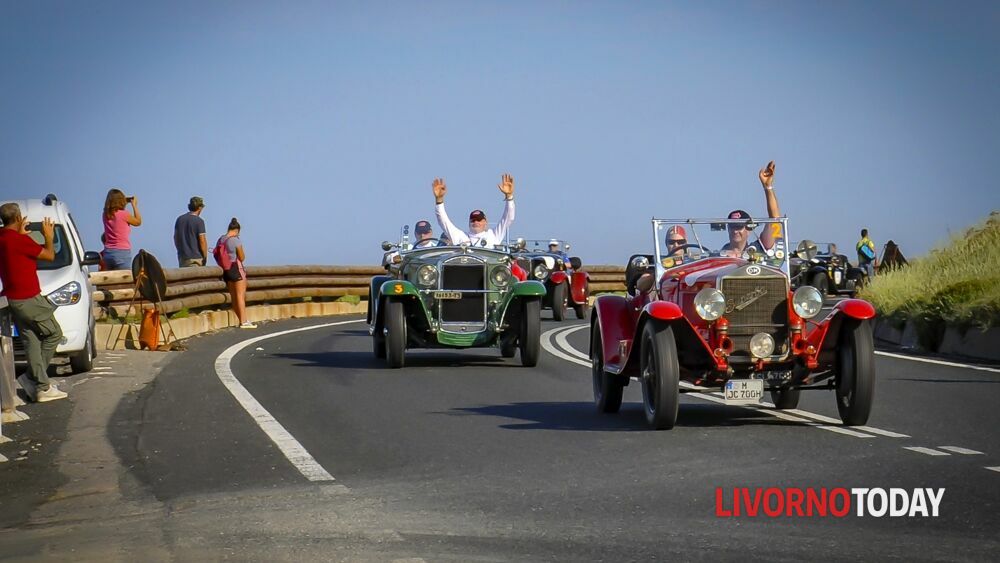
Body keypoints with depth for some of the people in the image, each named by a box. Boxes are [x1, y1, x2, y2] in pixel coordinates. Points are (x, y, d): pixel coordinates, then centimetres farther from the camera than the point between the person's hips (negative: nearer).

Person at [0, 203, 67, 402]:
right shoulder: (20, 240, -19)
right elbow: (49, 255, -9)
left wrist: (21, 234, 27)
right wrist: (49, 236, 7)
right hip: (29, 299, -8)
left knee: (32, 341, 9)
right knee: (54, 334, 5)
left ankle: (42, 387, 7)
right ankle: (31, 377, 4)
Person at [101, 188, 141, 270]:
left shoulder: (106, 215, 5)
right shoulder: (124, 215, -11)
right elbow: (138, 222, 6)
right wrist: (134, 205, 16)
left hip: (108, 253, 6)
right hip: (122, 253, -6)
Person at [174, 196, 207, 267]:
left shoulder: (179, 219, 7)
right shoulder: (199, 221, -11)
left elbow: (176, 237, 12)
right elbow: (202, 241, -13)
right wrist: (205, 257, -4)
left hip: (182, 257, 6)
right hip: (195, 258, -6)